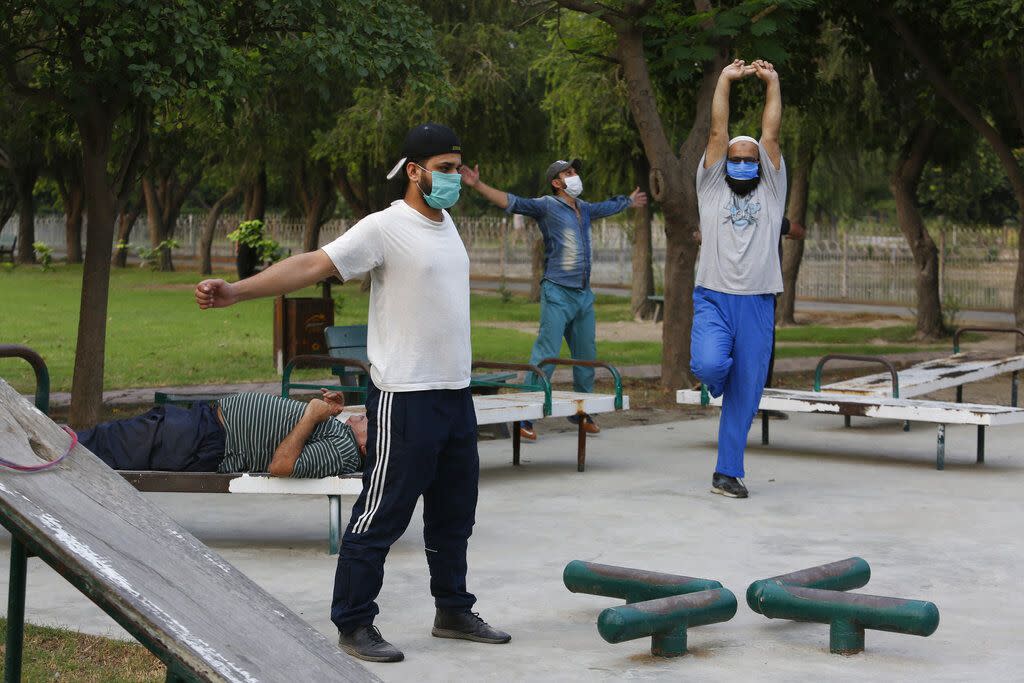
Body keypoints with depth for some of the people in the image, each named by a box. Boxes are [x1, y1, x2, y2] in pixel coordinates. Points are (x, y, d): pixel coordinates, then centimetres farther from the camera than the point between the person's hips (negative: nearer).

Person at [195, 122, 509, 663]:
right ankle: (353, 625, 6)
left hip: (456, 395, 8)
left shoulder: (445, 224, 12)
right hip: (405, 397, -8)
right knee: (380, 516, -3)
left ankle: (454, 612, 31)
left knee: (453, 516, 18)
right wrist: (235, 291, -31)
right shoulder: (385, 228, -13)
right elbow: (312, 264, -22)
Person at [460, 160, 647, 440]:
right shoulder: (547, 206, -4)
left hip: (584, 294, 7)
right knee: (546, 355, -13)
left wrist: (629, 201, 57)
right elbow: (511, 202, -15)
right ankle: (525, 418, -11)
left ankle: (581, 411, 25)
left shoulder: (584, 209, 18)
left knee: (586, 355, 12)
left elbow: (608, 206, 39)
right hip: (557, 294, -7)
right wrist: (478, 185, -27)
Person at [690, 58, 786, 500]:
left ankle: (728, 472, 11)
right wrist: (725, 81, 3)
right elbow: (717, 134, 5)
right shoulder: (712, 188, 11)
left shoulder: (771, 192, 14)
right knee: (711, 365, -27)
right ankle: (712, 376, 13)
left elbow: (771, 136, 6)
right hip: (713, 298, -2)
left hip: (757, 305, 2)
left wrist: (773, 84, 3)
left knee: (745, 394, 2)